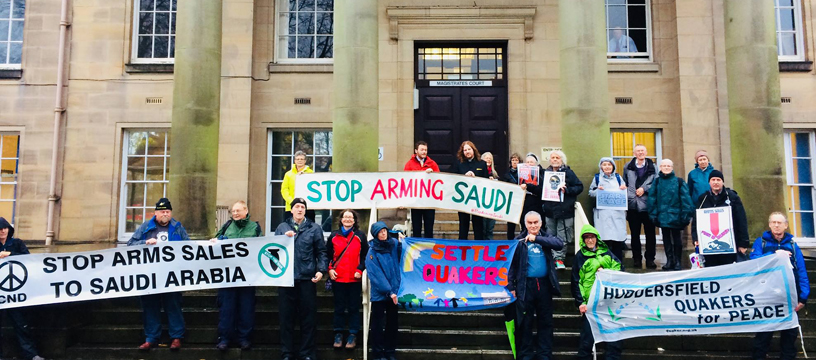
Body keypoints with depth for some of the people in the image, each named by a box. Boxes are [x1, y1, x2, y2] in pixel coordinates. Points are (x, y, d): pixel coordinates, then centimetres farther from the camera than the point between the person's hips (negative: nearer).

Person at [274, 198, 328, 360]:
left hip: (307, 278, -1)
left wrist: (321, 270, -9)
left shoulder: (314, 228, 7)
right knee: (286, 317, 6)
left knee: (308, 317, 4)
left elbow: (321, 251, 3)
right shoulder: (282, 227, 12)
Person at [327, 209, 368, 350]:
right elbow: (328, 255, 11)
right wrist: (330, 269, -2)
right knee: (339, 307, 7)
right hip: (337, 278, 1)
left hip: (355, 278, -1)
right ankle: (338, 334, 16)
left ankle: (353, 335, 11)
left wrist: (360, 270, -7)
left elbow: (365, 255, 4)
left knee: (354, 307, 4)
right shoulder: (334, 236, 9)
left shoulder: (360, 236, 5)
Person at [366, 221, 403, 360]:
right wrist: (389, 292, -19)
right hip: (379, 294, -4)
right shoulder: (372, 251, -9)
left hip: (394, 291, 4)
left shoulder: (394, 244, 3)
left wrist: (402, 243, -12)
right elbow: (376, 275, -15)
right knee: (378, 324, 5)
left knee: (393, 323, 13)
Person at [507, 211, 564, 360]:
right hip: (525, 285, -2)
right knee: (525, 322, 3)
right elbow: (512, 263, 0)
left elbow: (559, 244, -11)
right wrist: (511, 286, -6)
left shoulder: (546, 237, 9)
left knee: (546, 321, 8)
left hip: (544, 285, 3)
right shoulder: (519, 240, 2)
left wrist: (536, 238, -16)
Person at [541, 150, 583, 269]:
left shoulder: (568, 172, 1)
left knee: (562, 237, -3)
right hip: (549, 210, 4)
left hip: (565, 210, -3)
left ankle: (559, 258, 4)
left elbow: (579, 187, -2)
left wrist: (567, 190, -15)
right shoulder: (545, 173, 12)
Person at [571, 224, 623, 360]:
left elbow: (619, 267, 10)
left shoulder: (605, 252, 11)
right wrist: (580, 302, -6)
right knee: (587, 335, -1)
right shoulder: (580, 256, 3)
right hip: (589, 301, -3)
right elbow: (576, 281, 1)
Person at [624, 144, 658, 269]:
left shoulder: (653, 167, 3)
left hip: (648, 205, -1)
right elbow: (624, 184, 11)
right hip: (633, 205, 1)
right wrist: (626, 195, 0)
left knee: (650, 234, 3)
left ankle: (650, 259, 12)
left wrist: (644, 189, -11)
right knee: (635, 234, 7)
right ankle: (637, 258, 16)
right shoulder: (628, 167, 8)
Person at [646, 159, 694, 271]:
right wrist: (653, 214, -7)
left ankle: (678, 261, 19)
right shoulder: (657, 182, 4)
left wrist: (685, 215, -14)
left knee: (676, 238, 8)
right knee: (666, 239, 10)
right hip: (662, 216, 2)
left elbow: (685, 199, -8)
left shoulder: (679, 182, -3)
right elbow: (652, 199, 0)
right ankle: (669, 261, 20)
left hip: (675, 215, -2)